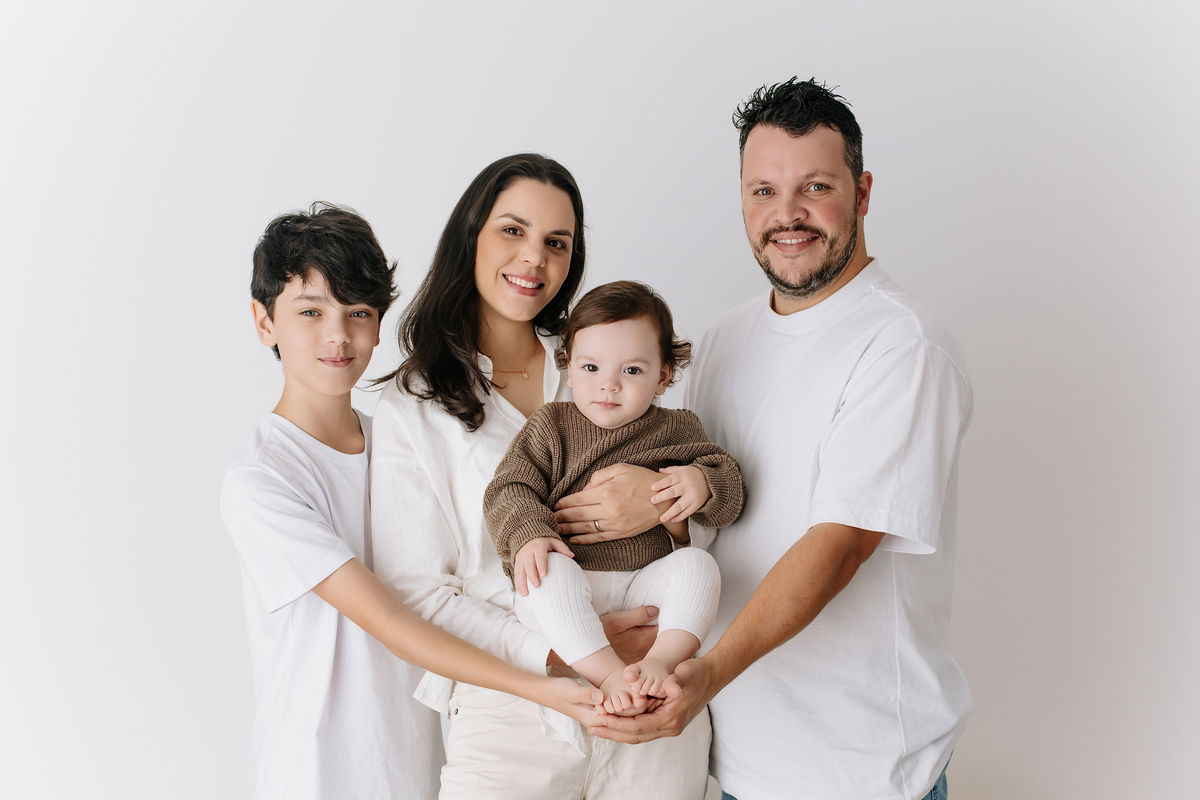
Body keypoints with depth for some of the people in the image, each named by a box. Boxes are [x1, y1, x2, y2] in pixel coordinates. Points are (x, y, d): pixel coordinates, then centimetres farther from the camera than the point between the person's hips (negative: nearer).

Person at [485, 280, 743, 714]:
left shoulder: (677, 430, 8)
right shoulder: (550, 425, 6)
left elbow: (729, 485, 10)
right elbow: (509, 489, 0)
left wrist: (702, 483, -15)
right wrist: (528, 535, -21)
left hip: (645, 583, 1)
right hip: (568, 588, -1)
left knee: (697, 564, -24)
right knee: (549, 571, -33)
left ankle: (663, 659, -36)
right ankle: (607, 672, -36)